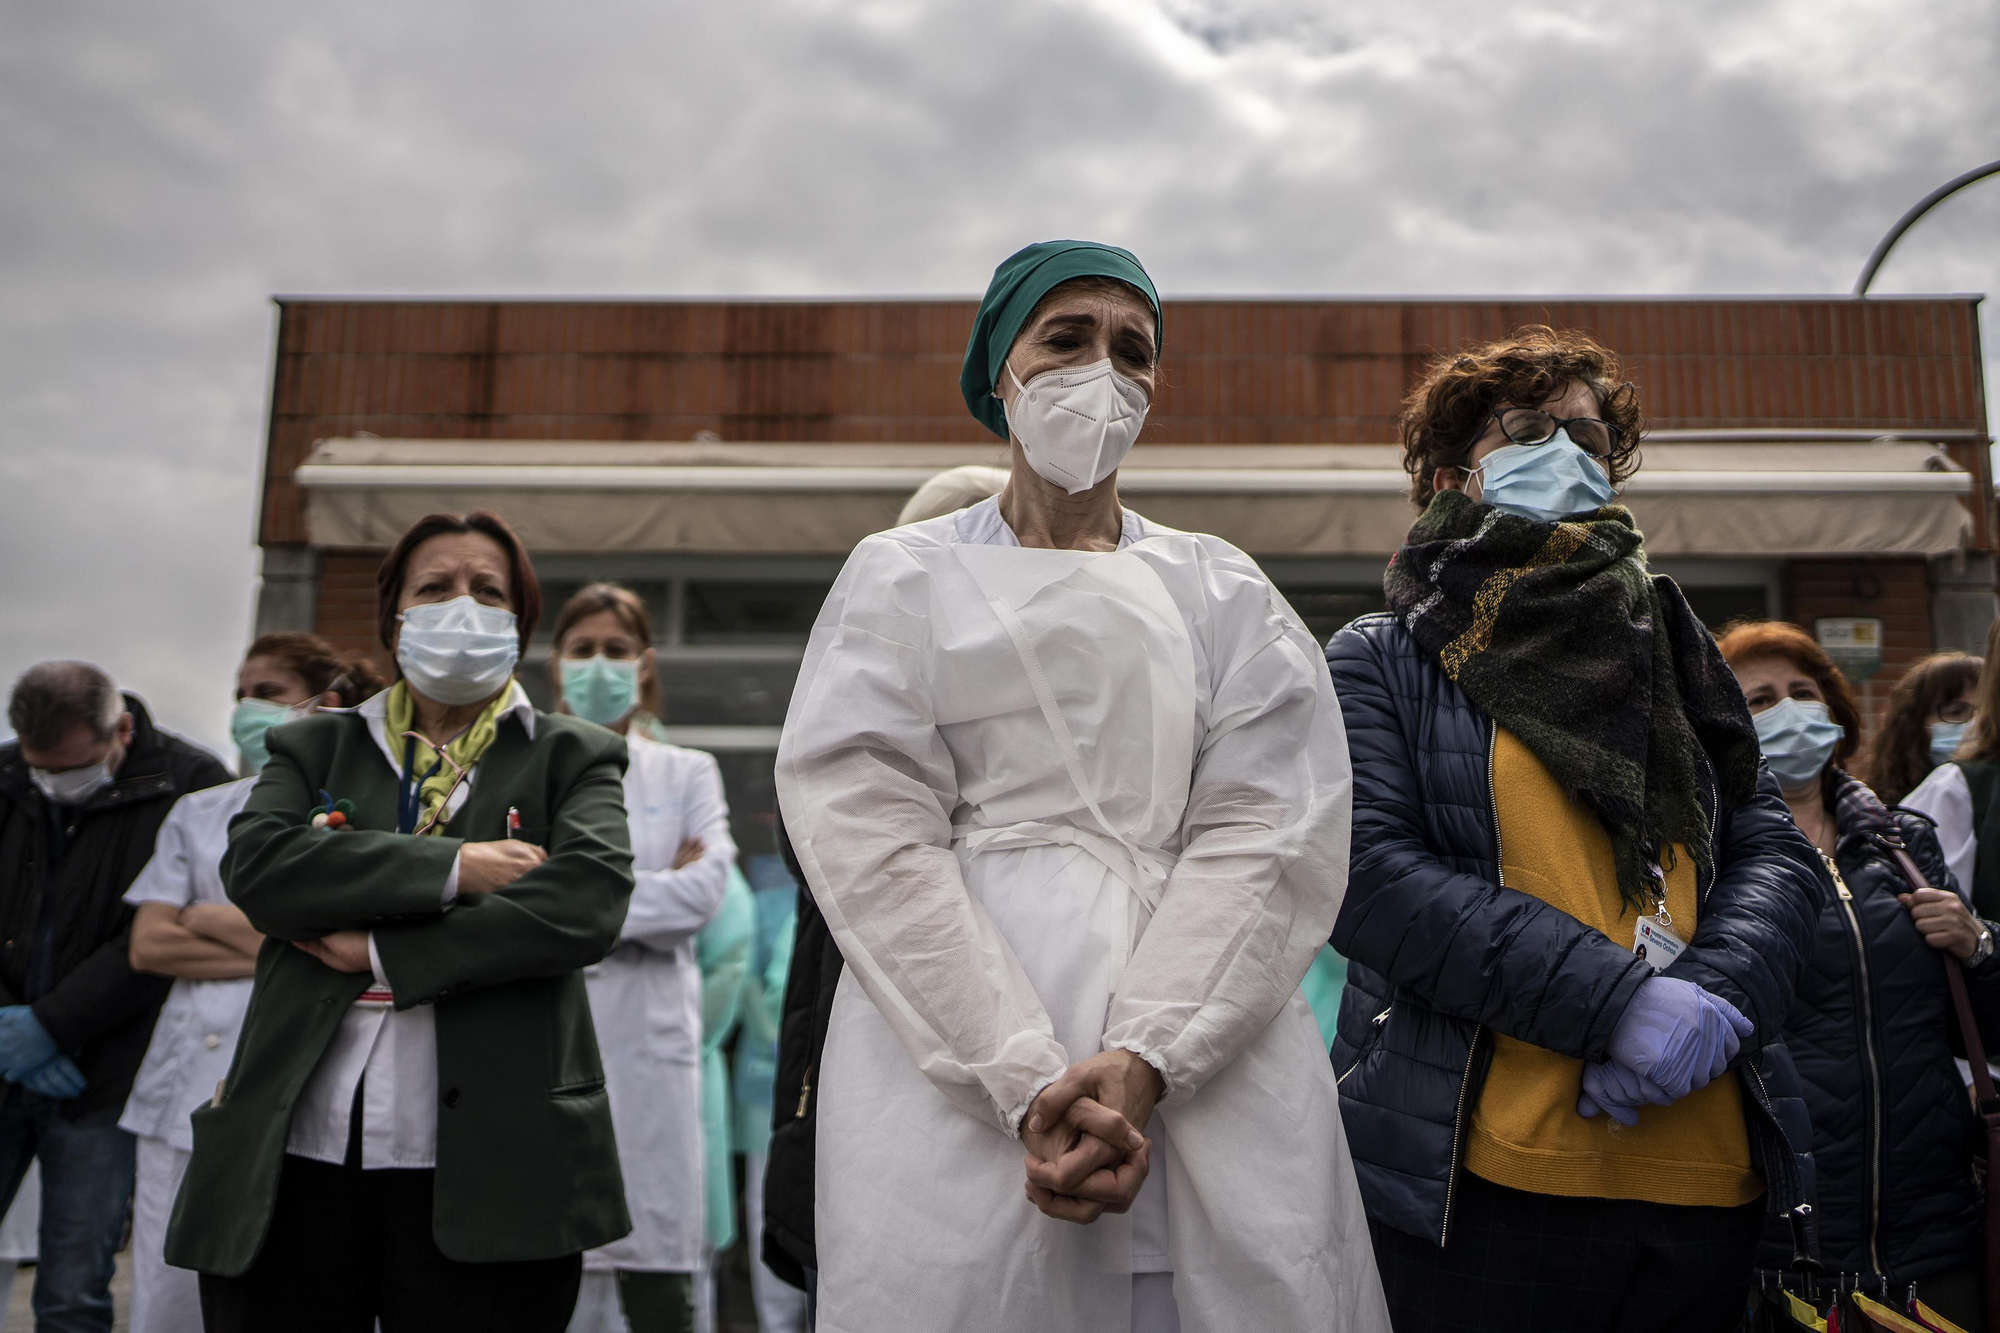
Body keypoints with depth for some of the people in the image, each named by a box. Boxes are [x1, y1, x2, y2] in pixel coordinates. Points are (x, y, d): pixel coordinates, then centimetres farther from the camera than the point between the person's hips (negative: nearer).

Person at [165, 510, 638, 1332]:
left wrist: (381, 951, -8)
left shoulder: (573, 757, 9)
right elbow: (254, 865, -4)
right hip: (293, 1165, 2)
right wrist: (451, 867, -12)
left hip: (482, 1170, -2)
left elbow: (588, 903, -10)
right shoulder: (315, 748, 15)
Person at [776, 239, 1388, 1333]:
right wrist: (1026, 1080, -16)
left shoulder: (1224, 592, 13)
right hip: (952, 1050, -1)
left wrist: (1146, 1059, -15)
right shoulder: (903, 578, 9)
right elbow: (872, 838, -4)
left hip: (1214, 1064, 2)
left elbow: (1266, 833, 0)